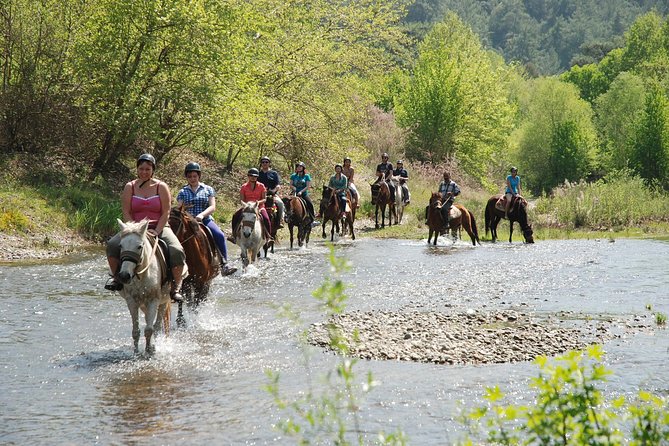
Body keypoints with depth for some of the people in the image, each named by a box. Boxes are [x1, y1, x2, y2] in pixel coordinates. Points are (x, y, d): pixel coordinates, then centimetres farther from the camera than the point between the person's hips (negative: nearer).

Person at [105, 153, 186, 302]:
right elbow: (126, 213, -1)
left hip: (159, 227, -1)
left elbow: (166, 213, -3)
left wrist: (156, 231, -16)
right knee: (112, 245, -25)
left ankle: (176, 287, -15)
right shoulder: (129, 187, 4)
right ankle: (116, 277, -5)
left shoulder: (161, 187, 1)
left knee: (177, 251, -29)